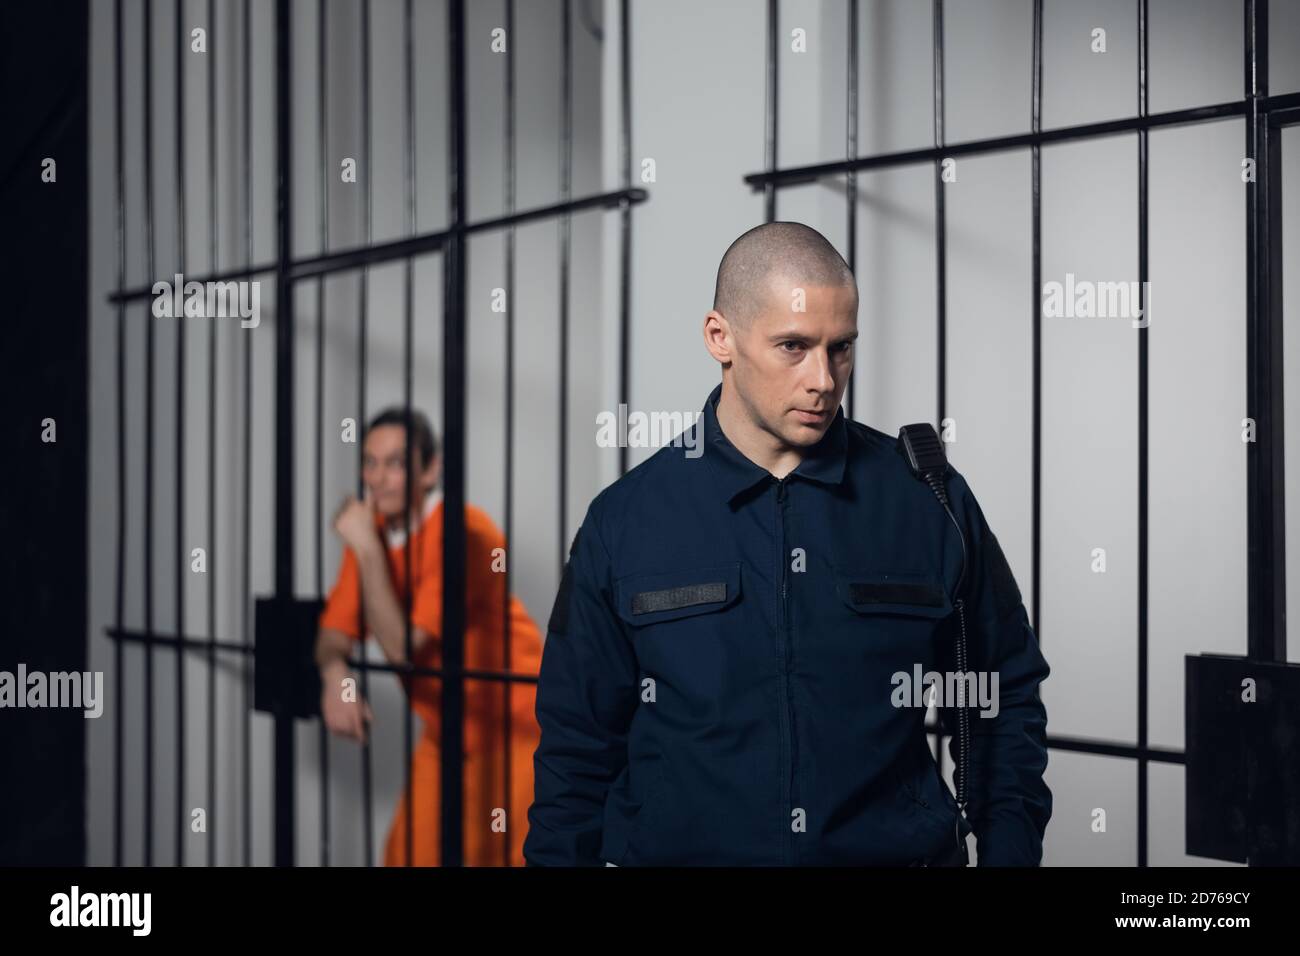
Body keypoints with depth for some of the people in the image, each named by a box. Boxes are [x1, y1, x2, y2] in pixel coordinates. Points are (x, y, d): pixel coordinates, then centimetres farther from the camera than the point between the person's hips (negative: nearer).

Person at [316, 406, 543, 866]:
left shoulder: (467, 531, -22)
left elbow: (401, 646, -25)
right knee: (408, 853, 4)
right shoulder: (372, 530, 1)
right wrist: (335, 676, -21)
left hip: (513, 725, -7)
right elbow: (335, 628, 1)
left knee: (491, 856, -11)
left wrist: (367, 550, -26)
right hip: (447, 730, 7)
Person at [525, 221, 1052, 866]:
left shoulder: (930, 502, 0)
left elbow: (1004, 705, 7)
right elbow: (579, 746, 4)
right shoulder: (624, 521, -1)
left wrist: (1008, 850, -2)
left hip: (898, 851, 1)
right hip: (677, 849, 0)